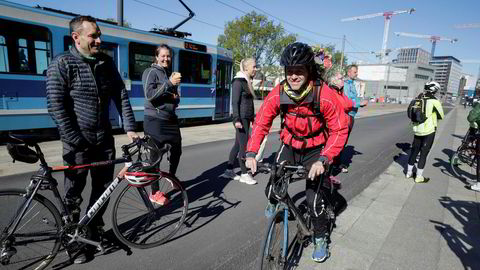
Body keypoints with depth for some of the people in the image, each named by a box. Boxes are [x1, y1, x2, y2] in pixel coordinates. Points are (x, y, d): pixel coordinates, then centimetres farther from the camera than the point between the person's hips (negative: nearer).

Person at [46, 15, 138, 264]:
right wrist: (76, 141, -18)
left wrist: (130, 128, -4)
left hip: (104, 139, 5)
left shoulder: (106, 62, 6)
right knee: (74, 195, 8)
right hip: (77, 143, -5)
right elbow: (56, 106, -14)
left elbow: (121, 96, 5)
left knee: (103, 189, 14)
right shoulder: (61, 64, -9)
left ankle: (95, 231, 34)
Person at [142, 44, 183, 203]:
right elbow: (149, 94, -18)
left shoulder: (170, 73, 16)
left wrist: (175, 98, -1)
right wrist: (169, 83, -24)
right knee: (156, 154, 0)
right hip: (155, 120, -7)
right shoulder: (151, 72, -5)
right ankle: (154, 193, 12)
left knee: (177, 150, 14)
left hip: (171, 119, 7)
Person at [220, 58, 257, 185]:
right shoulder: (238, 81, -11)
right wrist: (237, 119, -23)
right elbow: (235, 102, -17)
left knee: (238, 144, 11)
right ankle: (244, 174, 6)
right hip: (241, 118, -9)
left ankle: (229, 170, 20)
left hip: (247, 118, 9)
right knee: (243, 145, -4)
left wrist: (253, 117, 20)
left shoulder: (247, 81, 16)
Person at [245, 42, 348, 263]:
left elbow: (339, 130, -21)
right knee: (272, 186, 1)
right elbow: (261, 123, -13)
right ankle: (273, 202, 41)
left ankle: (321, 238, 23)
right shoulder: (277, 94, -20)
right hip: (289, 146, 3)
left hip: (315, 150, -2)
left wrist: (323, 160, -32)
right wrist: (251, 153, -24)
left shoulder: (325, 95, -27)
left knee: (314, 199, -6)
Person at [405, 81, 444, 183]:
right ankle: (419, 177, 10)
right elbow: (441, 116, 0)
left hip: (417, 130, 5)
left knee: (414, 151, 16)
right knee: (423, 153, 3)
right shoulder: (434, 101, -11)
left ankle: (409, 172, 24)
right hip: (429, 131, -5)